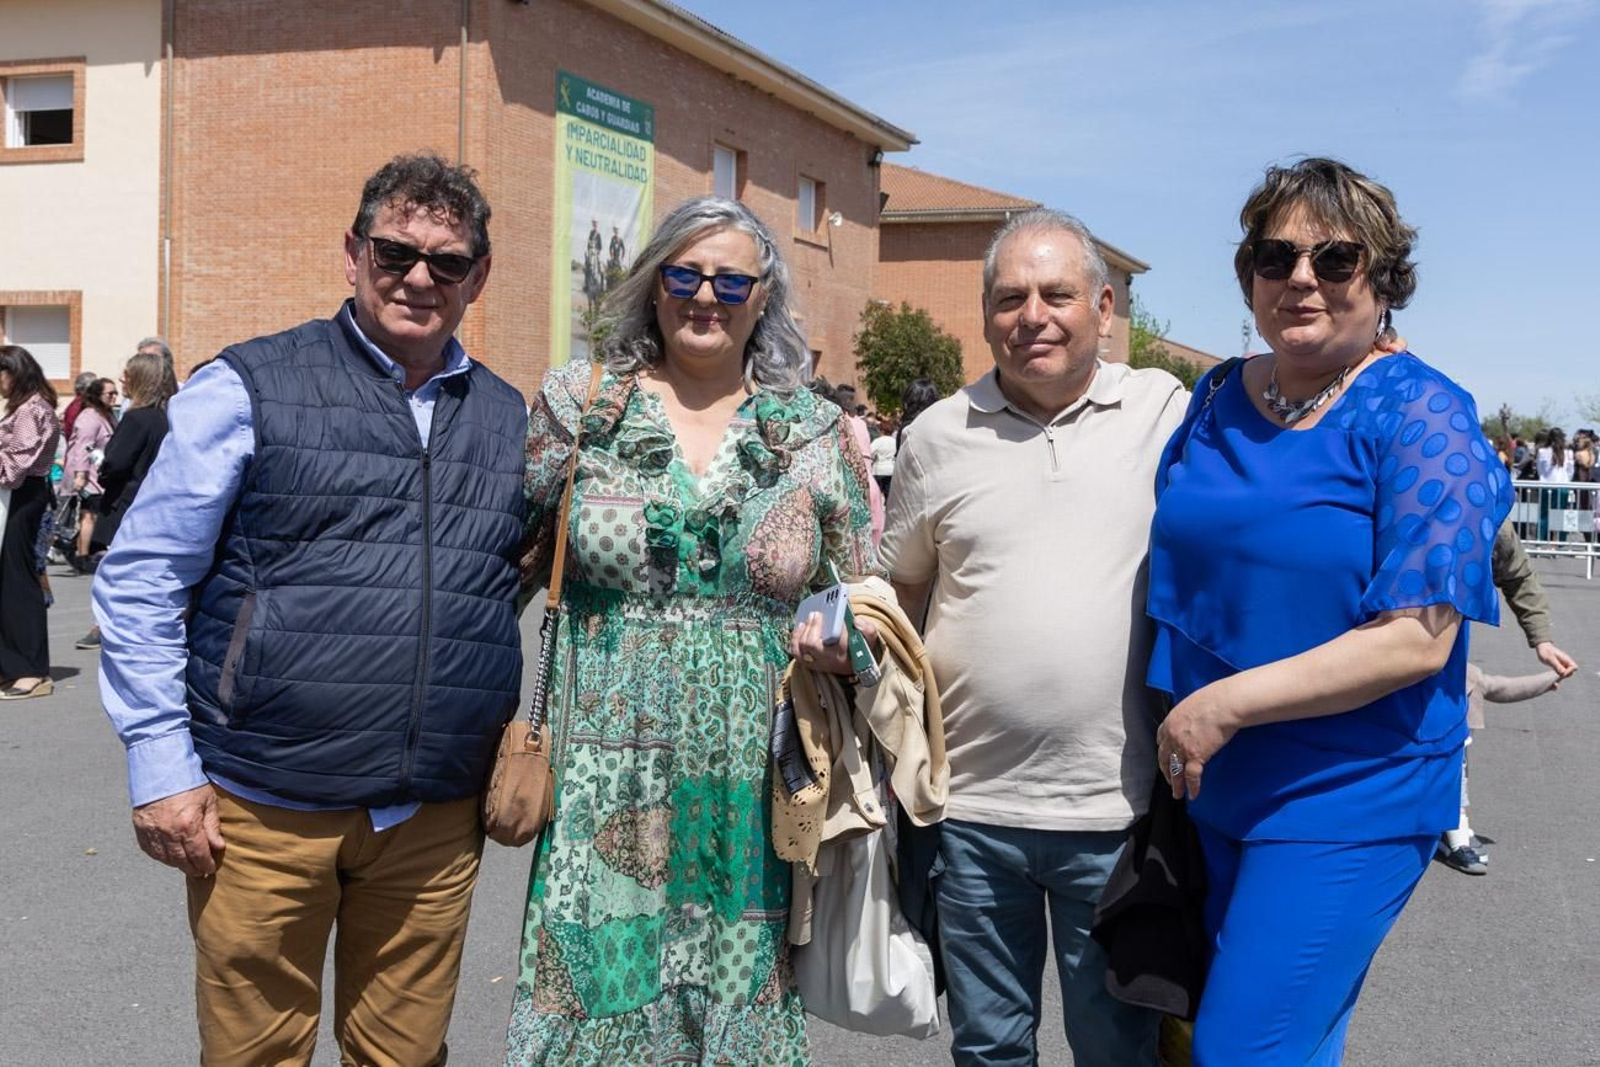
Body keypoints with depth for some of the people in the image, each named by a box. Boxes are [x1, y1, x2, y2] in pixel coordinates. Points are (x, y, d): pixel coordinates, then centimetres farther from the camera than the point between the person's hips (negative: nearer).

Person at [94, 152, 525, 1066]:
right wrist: (163, 770, -7)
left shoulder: (510, 420, 10)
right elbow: (140, 583, -2)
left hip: (435, 820, 3)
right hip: (262, 815, -3)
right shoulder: (249, 390, -2)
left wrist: (518, 740, 8)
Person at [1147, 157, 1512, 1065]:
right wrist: (1178, 731, 6)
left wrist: (1228, 704, -21)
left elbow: (1416, 640, -19)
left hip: (1349, 802, -6)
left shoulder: (1421, 419, -13)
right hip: (1214, 787, 6)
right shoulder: (1216, 400, 5)